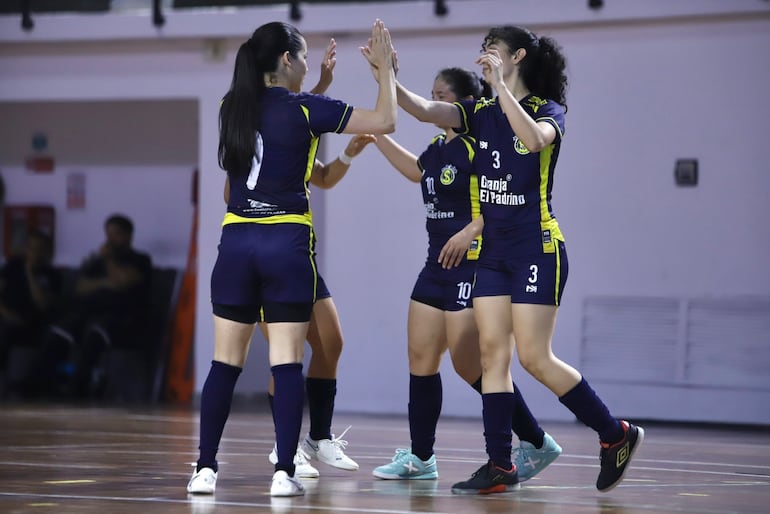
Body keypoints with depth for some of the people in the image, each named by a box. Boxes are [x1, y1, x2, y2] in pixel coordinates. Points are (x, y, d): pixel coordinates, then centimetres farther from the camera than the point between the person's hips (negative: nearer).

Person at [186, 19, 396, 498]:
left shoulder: (234, 108, 7)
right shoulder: (304, 109, -7)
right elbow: (386, 120, -4)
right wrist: (385, 68, 9)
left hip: (236, 243, 4)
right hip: (288, 243, -4)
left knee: (225, 363, 7)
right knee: (287, 363, -2)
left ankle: (205, 470, 5)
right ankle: (284, 473, -5)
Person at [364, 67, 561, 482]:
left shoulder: (478, 145, -13)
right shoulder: (439, 147, 13)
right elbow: (418, 171, 36)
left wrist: (472, 229, -31)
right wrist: (377, 137, 36)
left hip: (473, 265, -9)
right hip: (437, 266, 9)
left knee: (469, 364, -9)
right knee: (420, 357, 7)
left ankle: (535, 443, 3)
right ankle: (420, 457, 15)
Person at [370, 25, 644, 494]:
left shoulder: (548, 110, -6)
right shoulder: (481, 113, 9)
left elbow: (534, 139, -29)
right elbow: (425, 110, -5)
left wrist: (502, 85, -32)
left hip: (537, 251, -6)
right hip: (493, 253, 6)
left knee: (535, 357, -9)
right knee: (493, 352, -1)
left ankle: (617, 434, 6)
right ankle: (500, 467, 0)